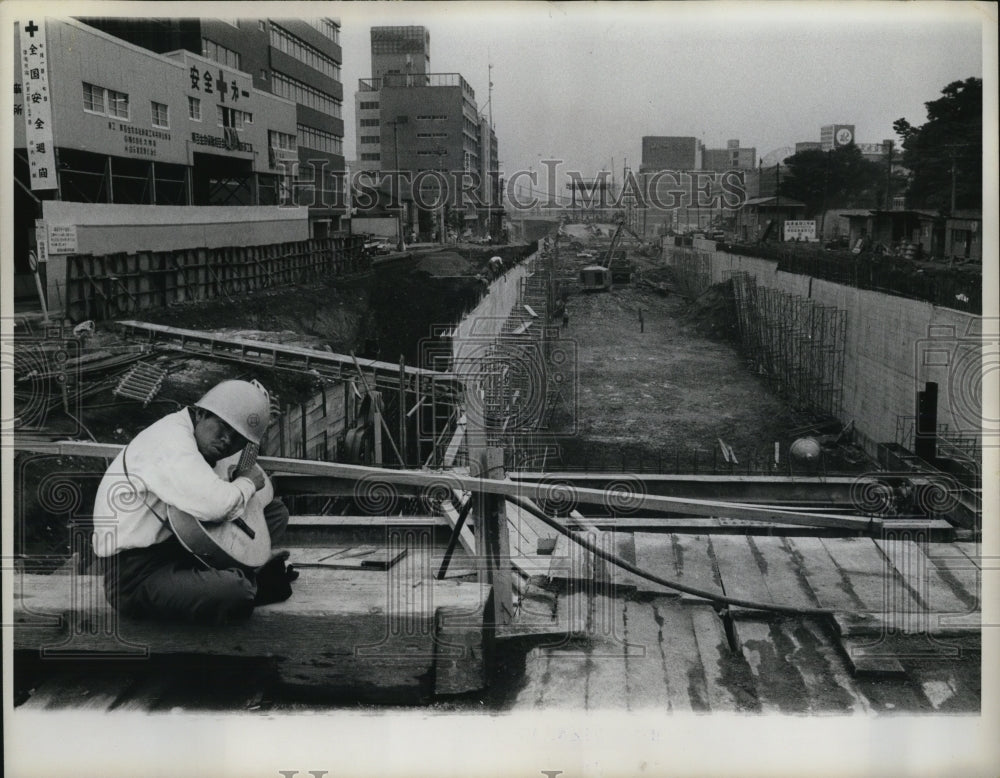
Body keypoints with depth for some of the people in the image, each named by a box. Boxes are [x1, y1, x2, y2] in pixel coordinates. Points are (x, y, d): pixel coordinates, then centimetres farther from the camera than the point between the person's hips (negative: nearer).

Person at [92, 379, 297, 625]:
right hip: (135, 574, -9)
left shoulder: (208, 441, 7)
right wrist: (247, 483, -15)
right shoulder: (171, 438, -22)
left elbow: (264, 488, 14)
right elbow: (215, 505, -38)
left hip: (180, 548, 9)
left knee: (276, 512, 8)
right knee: (234, 592, -34)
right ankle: (249, 584, 0)